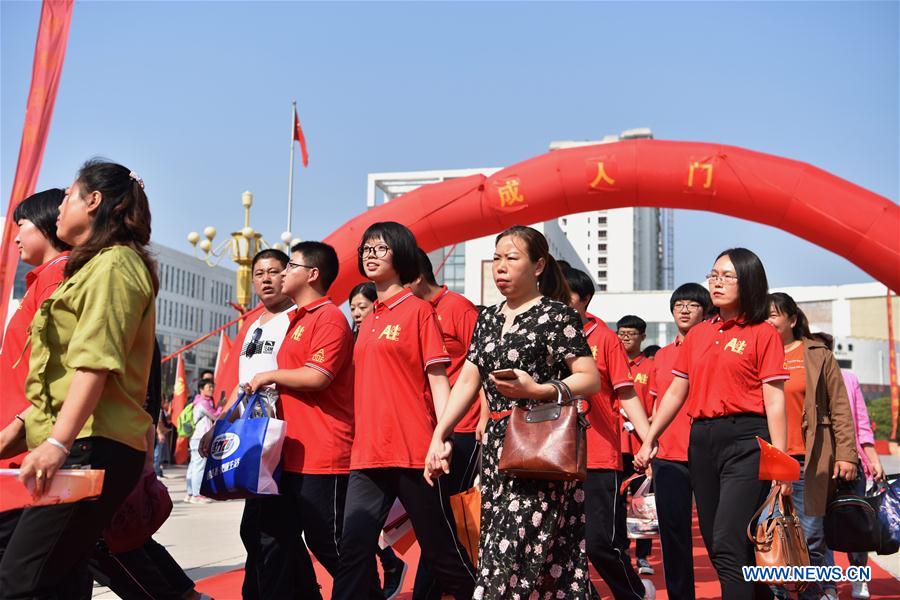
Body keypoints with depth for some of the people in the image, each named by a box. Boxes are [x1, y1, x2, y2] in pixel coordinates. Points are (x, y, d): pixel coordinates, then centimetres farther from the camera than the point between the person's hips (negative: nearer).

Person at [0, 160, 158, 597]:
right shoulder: (95, 266, 25)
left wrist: (58, 442, -27)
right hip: (86, 446, 10)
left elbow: (96, 361, -20)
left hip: (93, 447, -10)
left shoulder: (114, 264, -6)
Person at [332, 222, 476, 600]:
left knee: (441, 548, 5)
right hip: (367, 454, 6)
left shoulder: (418, 310, -1)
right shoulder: (367, 321, 16)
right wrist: (356, 440, 15)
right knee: (353, 551, -1)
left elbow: (437, 377, -6)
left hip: (413, 452, -5)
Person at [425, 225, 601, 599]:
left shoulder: (556, 314, -5)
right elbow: (466, 382, 13)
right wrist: (439, 437, 6)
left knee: (514, 552, -10)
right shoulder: (488, 319, 15)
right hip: (497, 445, 7)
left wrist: (537, 390, -21)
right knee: (496, 548, 8)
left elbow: (591, 379, -9)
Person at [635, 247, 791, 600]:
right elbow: (675, 393, 17)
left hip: (746, 441, -6)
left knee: (728, 547, -14)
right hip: (701, 441, 6)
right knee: (717, 545, 11)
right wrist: (649, 439, 11)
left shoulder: (763, 333, -1)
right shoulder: (697, 336, 15)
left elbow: (774, 402, -5)